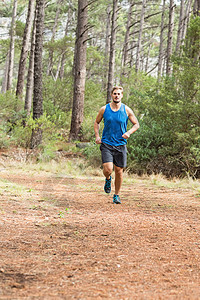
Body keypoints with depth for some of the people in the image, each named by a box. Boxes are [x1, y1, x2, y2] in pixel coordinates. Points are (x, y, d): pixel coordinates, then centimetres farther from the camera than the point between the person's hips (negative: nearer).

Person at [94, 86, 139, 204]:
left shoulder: (127, 110, -1)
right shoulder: (104, 109, 0)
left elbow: (136, 124, 8)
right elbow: (97, 122, 16)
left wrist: (129, 132, -11)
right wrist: (97, 136, 2)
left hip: (120, 144, 1)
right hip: (106, 144, -1)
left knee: (119, 171, 5)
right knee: (108, 169, -17)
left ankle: (117, 195, 22)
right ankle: (108, 179, 20)